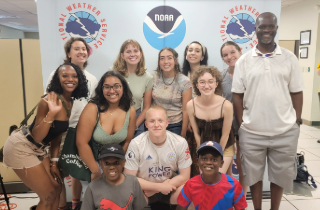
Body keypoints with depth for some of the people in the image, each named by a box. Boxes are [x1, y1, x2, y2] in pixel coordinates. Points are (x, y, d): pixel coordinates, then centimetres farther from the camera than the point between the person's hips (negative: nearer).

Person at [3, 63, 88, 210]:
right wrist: (51, 113, -36)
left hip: (39, 149, 8)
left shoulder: (71, 103, 1)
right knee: (49, 195, 0)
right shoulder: (50, 100, -24)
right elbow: (36, 137, -23)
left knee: (57, 188, 14)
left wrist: (54, 163, 6)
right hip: (21, 147, -8)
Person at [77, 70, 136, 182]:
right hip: (91, 161, -3)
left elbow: (127, 142, 1)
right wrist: (96, 171, -13)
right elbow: (81, 143, -19)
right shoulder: (92, 109, -18)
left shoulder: (130, 111, -7)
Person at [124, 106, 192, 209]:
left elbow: (184, 176, -10)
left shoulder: (180, 143, -16)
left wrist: (153, 190, -15)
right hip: (144, 188, 0)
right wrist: (159, 187, -19)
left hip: (170, 186, 1)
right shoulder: (136, 144, -19)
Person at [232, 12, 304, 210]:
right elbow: (238, 95, 1)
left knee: (280, 175, 16)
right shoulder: (244, 60, 0)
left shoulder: (290, 58, 3)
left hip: (285, 131, 1)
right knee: (254, 174, 13)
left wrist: (297, 121, 1)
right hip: (252, 132, 0)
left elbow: (297, 92, 5)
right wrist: (241, 122, -3)